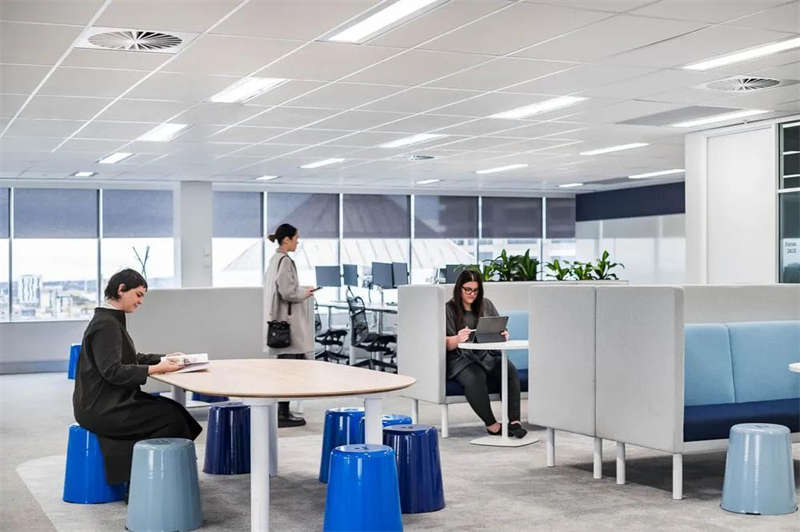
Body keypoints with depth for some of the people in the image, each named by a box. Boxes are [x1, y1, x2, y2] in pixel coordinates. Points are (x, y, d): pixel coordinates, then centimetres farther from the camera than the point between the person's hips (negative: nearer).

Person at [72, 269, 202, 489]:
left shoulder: (112, 321, 15)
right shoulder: (106, 324, -17)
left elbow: (131, 358, 23)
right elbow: (112, 371, -24)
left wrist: (163, 358, 10)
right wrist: (155, 369, -27)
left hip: (111, 401, 10)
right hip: (100, 409, -10)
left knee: (173, 408, 2)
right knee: (171, 417, -12)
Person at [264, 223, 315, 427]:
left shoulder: (275, 259, 14)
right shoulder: (285, 261, -16)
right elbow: (287, 292, -21)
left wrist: (301, 290, 16)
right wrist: (304, 293, -5)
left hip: (278, 320, 10)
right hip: (288, 322, -10)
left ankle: (282, 411, 20)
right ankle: (283, 414, -2)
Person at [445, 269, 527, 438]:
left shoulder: (486, 305, 18)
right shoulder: (448, 310, 3)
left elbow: (499, 332, 14)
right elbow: (444, 343, -6)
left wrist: (504, 335, -10)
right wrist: (457, 339, -28)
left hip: (487, 355, 4)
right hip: (460, 358, -4)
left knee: (510, 370, -28)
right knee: (475, 377, -36)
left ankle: (515, 421, -31)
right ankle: (491, 424, -24)